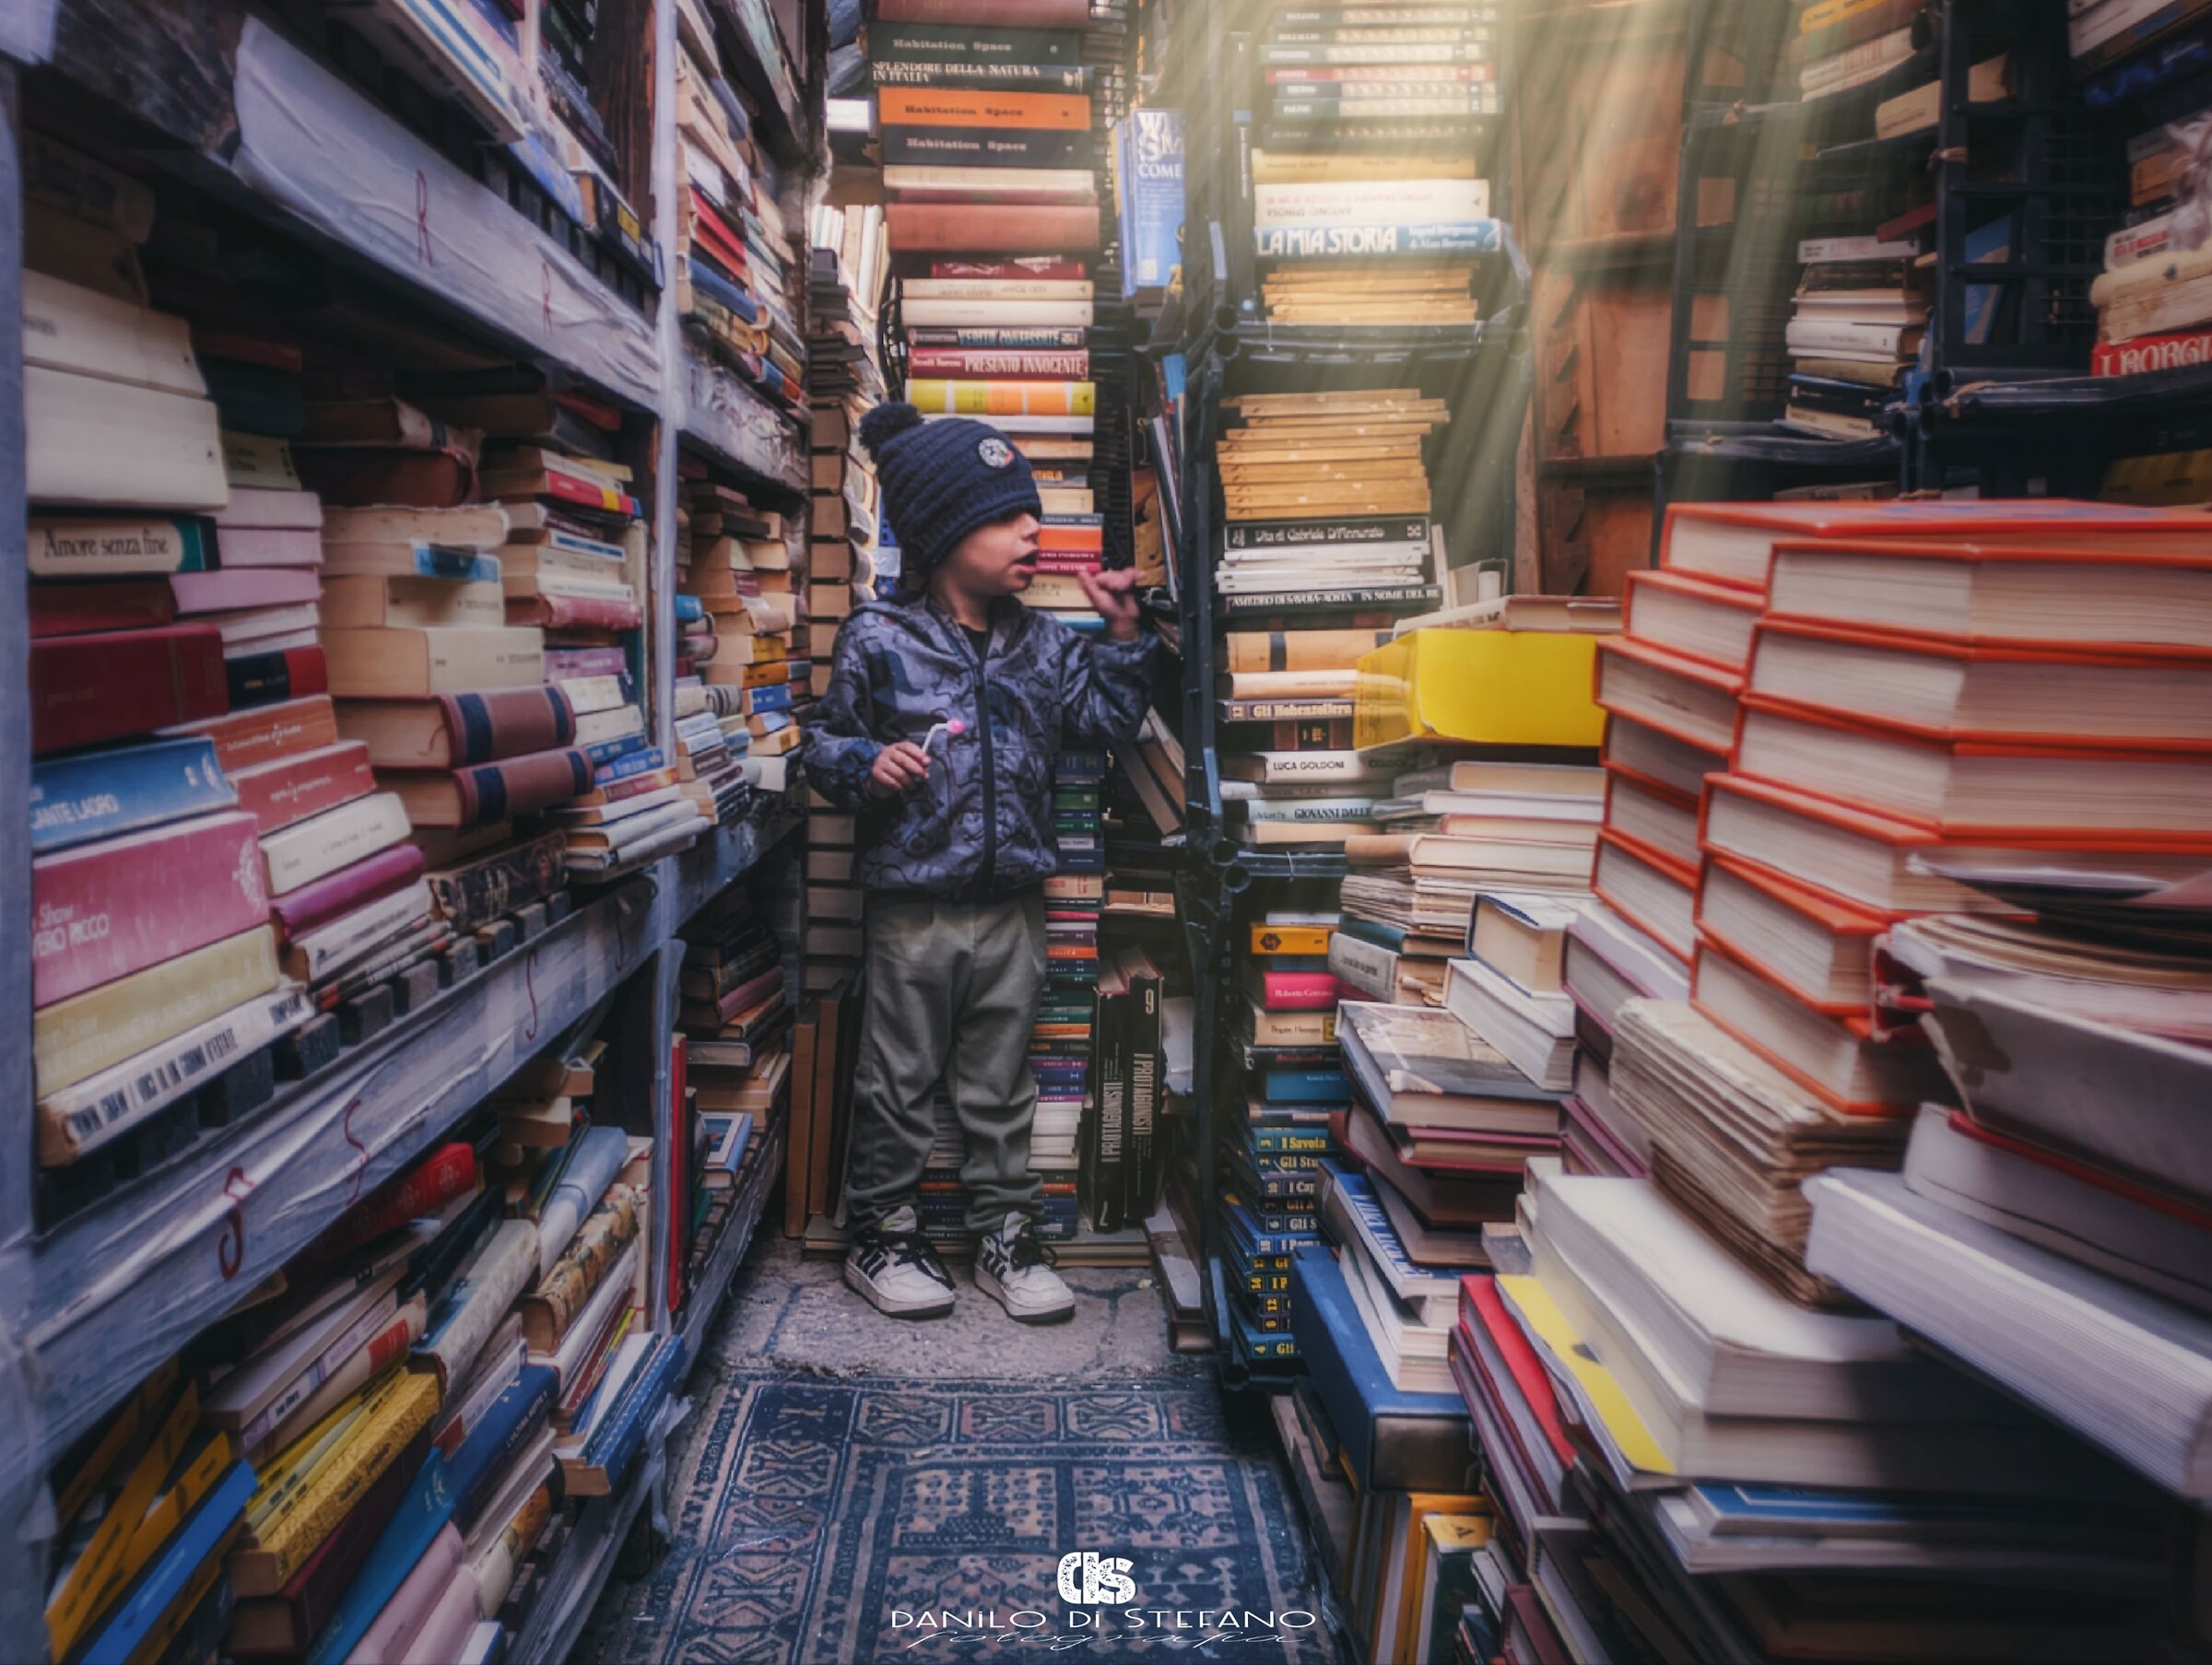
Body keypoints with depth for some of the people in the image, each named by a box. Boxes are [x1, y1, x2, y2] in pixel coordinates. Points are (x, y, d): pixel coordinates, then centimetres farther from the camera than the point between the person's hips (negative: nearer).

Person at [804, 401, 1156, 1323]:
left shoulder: (1043, 644, 7)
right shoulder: (878, 639, -5)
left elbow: (1107, 719, 11)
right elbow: (824, 738, 2)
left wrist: (1122, 633, 2)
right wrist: (866, 764, -18)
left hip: (1013, 908, 4)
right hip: (913, 907, -4)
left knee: (1001, 1085, 14)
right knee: (898, 1083, 9)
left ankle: (1005, 1238, 27)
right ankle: (879, 1234, 26)